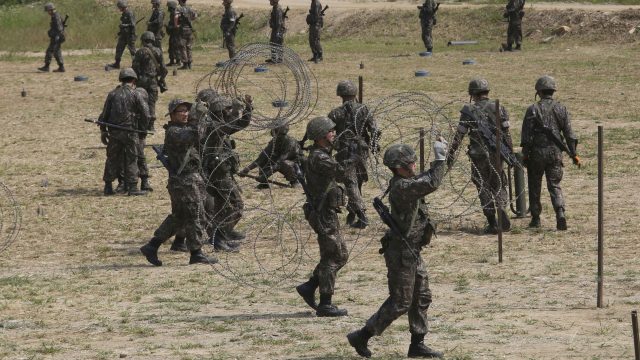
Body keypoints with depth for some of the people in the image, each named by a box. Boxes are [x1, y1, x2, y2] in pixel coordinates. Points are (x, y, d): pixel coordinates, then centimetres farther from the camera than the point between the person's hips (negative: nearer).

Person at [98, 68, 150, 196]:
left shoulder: (112, 94, 5)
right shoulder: (135, 94, -5)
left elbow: (104, 114, 7)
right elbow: (145, 114, -5)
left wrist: (103, 131, 14)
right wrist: (142, 128, 10)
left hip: (114, 132, 3)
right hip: (129, 131, -3)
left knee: (112, 159, 11)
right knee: (131, 160, 4)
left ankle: (108, 187, 12)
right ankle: (132, 187, 2)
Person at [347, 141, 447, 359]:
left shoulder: (408, 182, 7)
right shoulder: (402, 187, -23)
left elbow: (429, 178, 23)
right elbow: (431, 184, -32)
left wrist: (440, 159, 9)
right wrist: (440, 158, -23)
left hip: (412, 253, 10)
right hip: (402, 253, -10)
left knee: (422, 298, 12)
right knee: (400, 303, -4)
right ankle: (362, 337, 4)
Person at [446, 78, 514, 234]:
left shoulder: (469, 110, -5)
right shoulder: (499, 108, 3)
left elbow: (459, 135, -7)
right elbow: (506, 133, 0)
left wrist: (451, 154, -3)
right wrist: (510, 153, 6)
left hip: (478, 155, -2)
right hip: (496, 154, 2)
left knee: (484, 188, 8)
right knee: (499, 185, 17)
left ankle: (492, 224, 4)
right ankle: (501, 208, -11)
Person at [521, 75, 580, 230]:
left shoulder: (533, 109, -5)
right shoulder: (561, 109, 4)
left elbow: (526, 134, -7)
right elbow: (569, 133, 2)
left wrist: (525, 154, -2)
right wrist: (573, 154, 6)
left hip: (537, 152, -2)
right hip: (555, 152, 2)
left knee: (535, 186, 11)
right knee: (555, 185, 6)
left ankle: (536, 218, 16)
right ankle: (560, 213, -17)